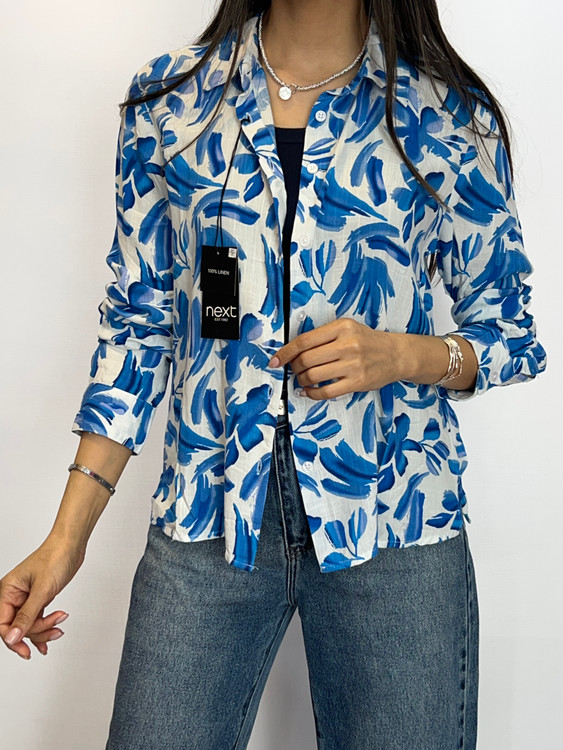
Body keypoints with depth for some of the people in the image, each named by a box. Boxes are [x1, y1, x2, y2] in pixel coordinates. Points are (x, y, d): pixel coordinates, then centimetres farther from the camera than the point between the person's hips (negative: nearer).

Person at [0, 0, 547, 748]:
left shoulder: (452, 118, 0)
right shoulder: (168, 99, 4)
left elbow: (513, 335, 7)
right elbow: (138, 324, 6)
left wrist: (401, 355, -16)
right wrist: (68, 535, 1)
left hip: (394, 522, 0)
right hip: (207, 517, 1)